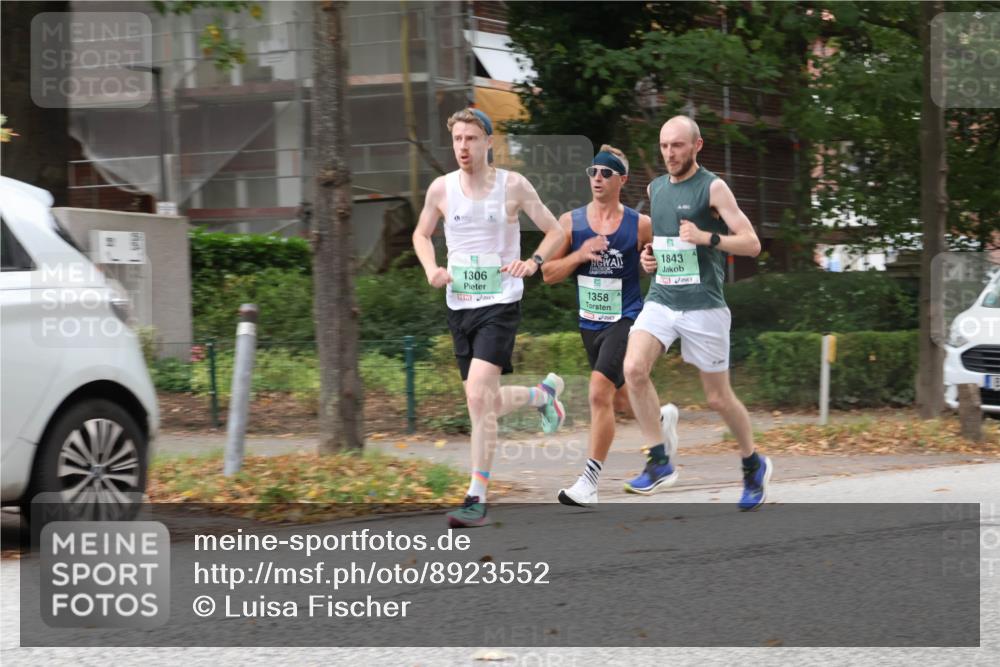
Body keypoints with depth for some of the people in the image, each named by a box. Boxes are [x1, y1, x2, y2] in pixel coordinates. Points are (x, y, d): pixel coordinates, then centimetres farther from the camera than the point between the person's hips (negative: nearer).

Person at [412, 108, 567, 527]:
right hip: (458, 305, 5)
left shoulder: (513, 185, -5)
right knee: (489, 404, 11)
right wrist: (431, 269, -1)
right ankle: (543, 393, 44)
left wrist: (534, 262, -14)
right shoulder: (442, 188, 3)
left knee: (478, 396, -20)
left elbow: (554, 231, 5)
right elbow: (422, 234, 19)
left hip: (500, 303, -5)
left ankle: (478, 498, -16)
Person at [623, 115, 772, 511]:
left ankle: (754, 466, 28)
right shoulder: (656, 188, 13)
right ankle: (660, 461, -13)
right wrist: (648, 257, 10)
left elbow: (751, 244, -10)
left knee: (718, 398, 4)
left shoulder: (713, 188, -6)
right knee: (633, 368, -21)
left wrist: (707, 237, -24)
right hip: (660, 300, 5)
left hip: (703, 305, -5)